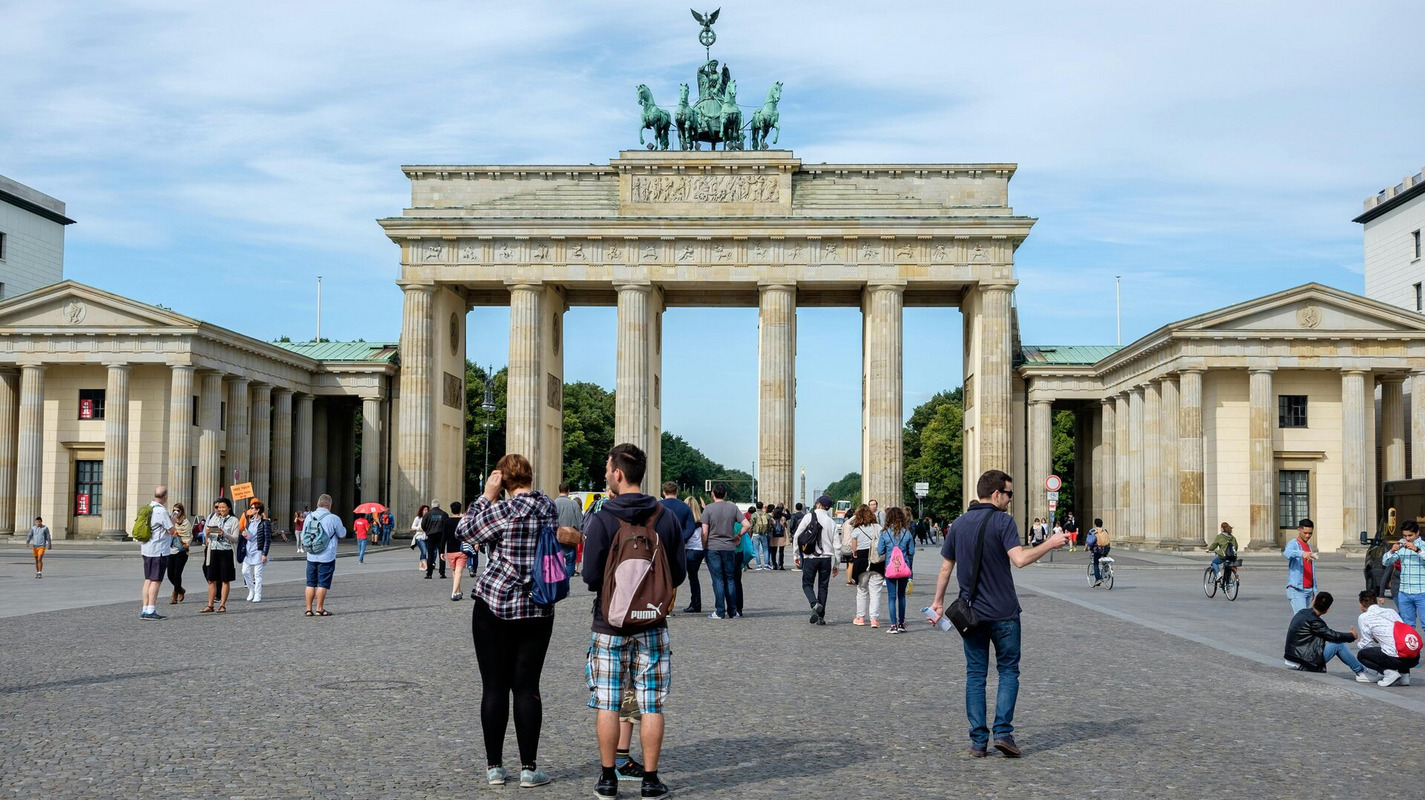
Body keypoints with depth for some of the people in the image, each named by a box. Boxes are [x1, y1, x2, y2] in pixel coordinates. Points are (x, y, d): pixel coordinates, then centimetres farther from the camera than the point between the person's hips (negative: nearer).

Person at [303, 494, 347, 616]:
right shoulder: (333, 519, -11)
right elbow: (342, 535, -1)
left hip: (311, 556, 4)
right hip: (327, 556, -4)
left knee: (310, 583, 11)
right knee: (323, 584, 3)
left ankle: (309, 609, 12)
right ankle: (319, 609, 6)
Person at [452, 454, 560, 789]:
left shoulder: (503, 510, -13)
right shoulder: (549, 507, 2)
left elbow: (463, 531, 0)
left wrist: (485, 496, 3)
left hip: (494, 605, -3)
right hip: (538, 610, 4)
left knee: (494, 687, 5)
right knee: (527, 687, 6)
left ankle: (494, 767, 10)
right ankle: (529, 768, 6)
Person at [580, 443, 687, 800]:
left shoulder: (602, 520, -12)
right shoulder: (666, 518, -3)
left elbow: (591, 577, -10)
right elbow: (678, 575, 1)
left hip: (610, 624, -2)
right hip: (653, 624, 2)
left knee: (607, 703, 8)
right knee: (651, 705, 7)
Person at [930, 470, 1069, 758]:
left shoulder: (959, 524, 7)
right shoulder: (1003, 521, -10)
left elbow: (945, 568, 11)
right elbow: (1020, 559, -22)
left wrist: (938, 601, 20)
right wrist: (1050, 543, -11)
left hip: (971, 612, 4)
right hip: (1003, 612, -4)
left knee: (975, 674, 8)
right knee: (1008, 671, 9)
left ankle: (978, 741, 5)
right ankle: (1003, 732, -3)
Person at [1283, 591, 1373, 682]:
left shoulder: (1302, 613, 8)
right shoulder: (1312, 620, -19)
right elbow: (1332, 635, -15)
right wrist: (1351, 636, 1)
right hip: (1305, 665, -9)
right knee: (1339, 644, -6)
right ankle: (1361, 672, 5)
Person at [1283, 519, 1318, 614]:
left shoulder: (1309, 546, 18)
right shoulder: (1293, 544, -7)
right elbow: (1286, 553, -33)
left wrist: (1315, 590, 19)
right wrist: (1302, 553, -53)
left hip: (1308, 590, 8)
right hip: (1296, 590, -8)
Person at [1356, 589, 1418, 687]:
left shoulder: (1364, 617, 4)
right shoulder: (1391, 611, 20)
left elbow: (1367, 645, 6)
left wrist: (1359, 643, 29)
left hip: (1397, 659, -6)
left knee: (1361, 655, 18)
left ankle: (1389, 672, -2)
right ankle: (1404, 674, 19)